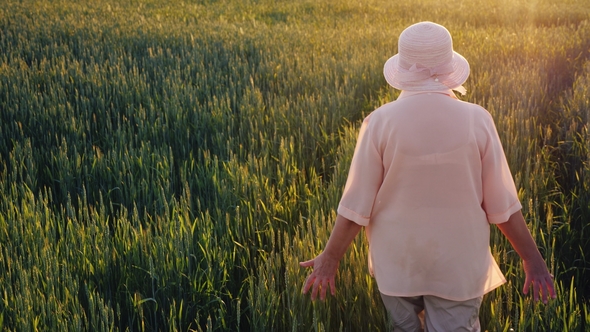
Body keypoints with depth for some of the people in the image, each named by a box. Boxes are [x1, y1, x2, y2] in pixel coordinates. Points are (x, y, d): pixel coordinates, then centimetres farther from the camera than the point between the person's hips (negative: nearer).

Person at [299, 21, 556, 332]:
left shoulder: (380, 122, -15)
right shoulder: (477, 120, -13)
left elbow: (356, 205, -11)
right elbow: (502, 205, -7)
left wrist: (330, 258, 2)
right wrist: (532, 259, 5)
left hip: (397, 263, 0)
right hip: (458, 266, 0)